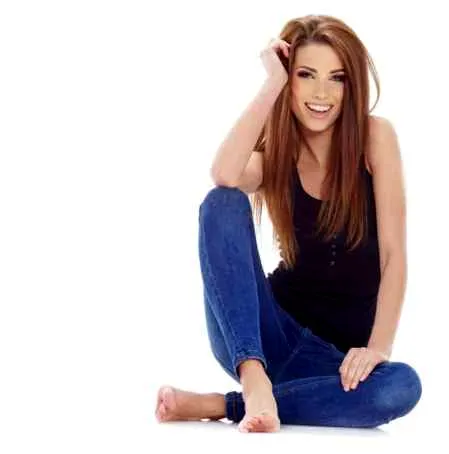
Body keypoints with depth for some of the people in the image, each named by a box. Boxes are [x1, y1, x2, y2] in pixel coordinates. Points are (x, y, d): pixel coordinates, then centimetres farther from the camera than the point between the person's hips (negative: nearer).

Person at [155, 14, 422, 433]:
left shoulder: (375, 137, -4)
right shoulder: (273, 152, 0)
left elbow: (393, 253, -11)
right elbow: (224, 175, -26)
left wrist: (379, 346, -24)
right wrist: (272, 85, -20)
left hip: (341, 353, 0)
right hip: (273, 334, 1)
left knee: (402, 386, -37)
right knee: (223, 202, -23)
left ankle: (218, 405, -27)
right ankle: (254, 378, -36)